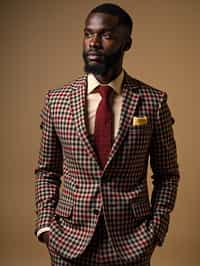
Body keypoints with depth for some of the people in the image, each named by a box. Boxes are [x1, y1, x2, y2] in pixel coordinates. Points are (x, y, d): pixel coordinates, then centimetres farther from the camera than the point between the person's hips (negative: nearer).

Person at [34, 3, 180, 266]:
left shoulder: (153, 101, -6)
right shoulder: (57, 100, -2)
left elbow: (167, 174, 1)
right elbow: (46, 171, 6)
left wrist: (156, 229, -7)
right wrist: (45, 222, -5)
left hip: (131, 241, -1)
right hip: (68, 239, 1)